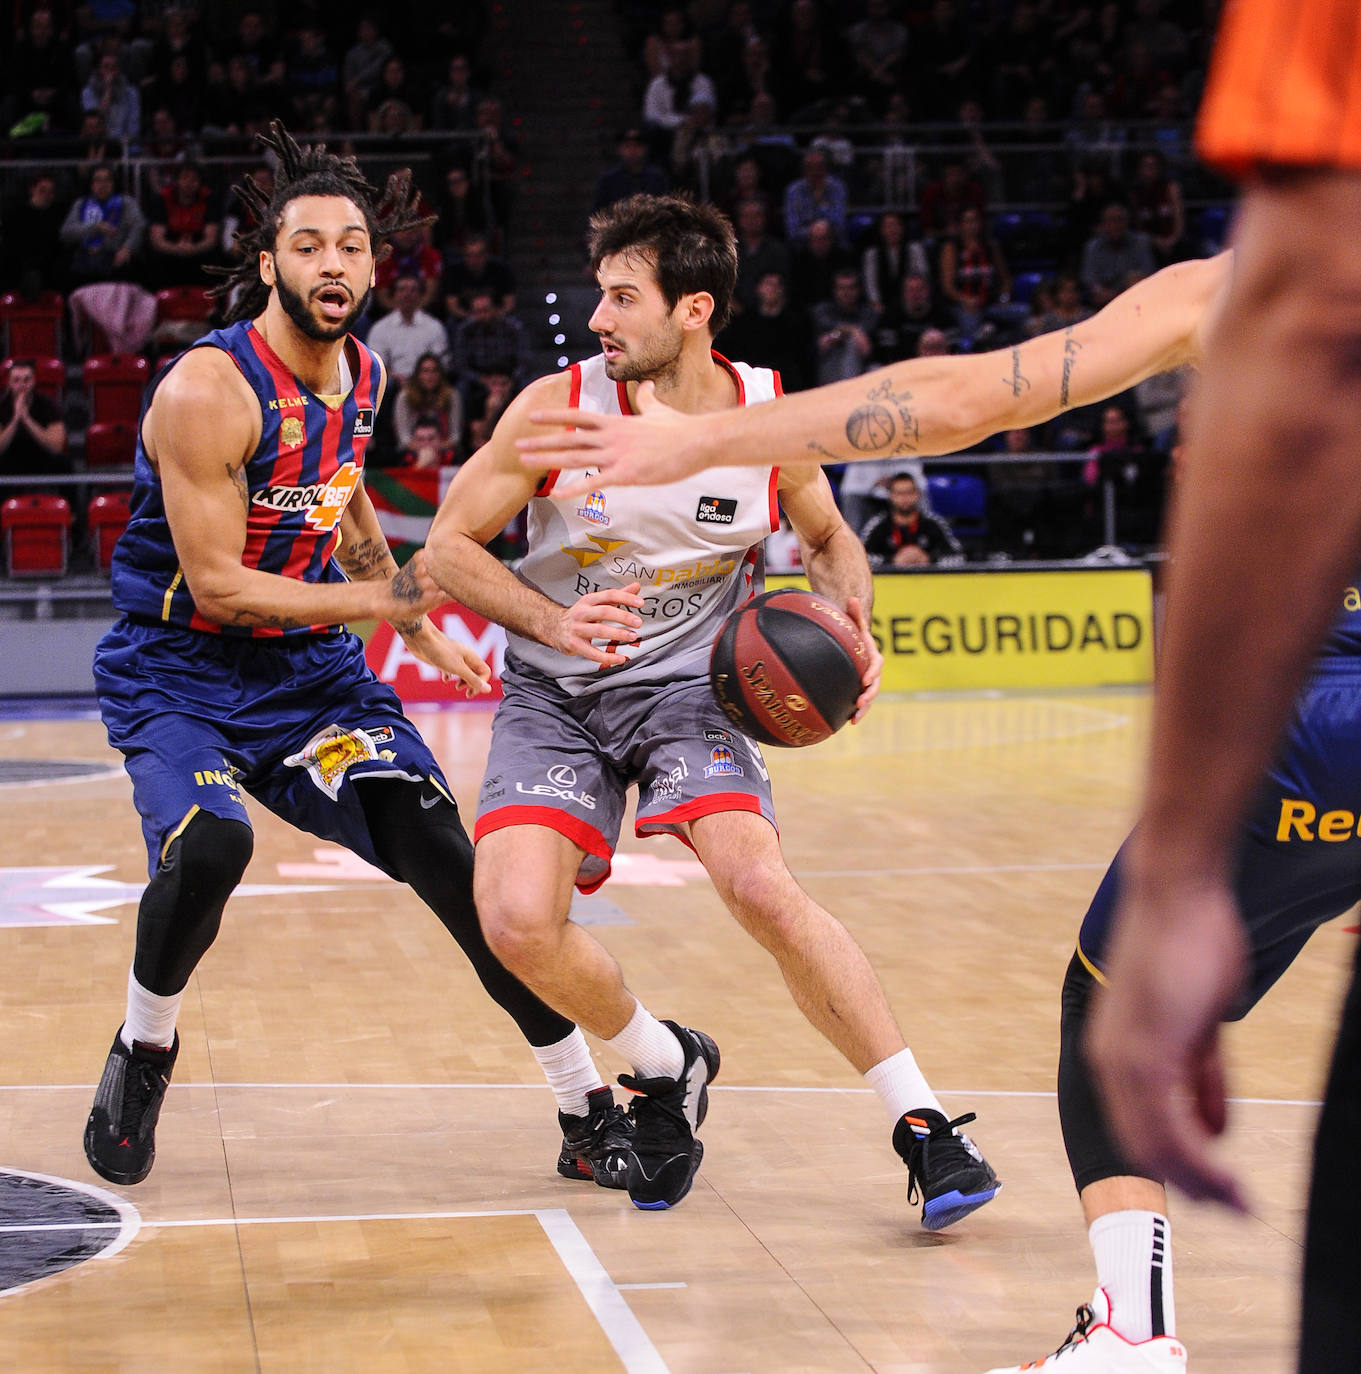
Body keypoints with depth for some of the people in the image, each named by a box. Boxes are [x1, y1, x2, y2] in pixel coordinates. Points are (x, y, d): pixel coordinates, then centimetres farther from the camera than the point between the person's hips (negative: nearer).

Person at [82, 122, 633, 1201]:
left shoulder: (362, 376, 2)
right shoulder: (209, 390, -21)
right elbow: (216, 586, -22)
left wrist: (427, 635, 21)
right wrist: (384, 600, -20)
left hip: (309, 665, 6)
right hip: (177, 669, -5)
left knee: (446, 854, -8)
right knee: (208, 846, -33)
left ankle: (591, 1114, -1)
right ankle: (142, 1056, -1)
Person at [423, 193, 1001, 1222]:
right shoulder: (556, 409, -14)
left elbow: (829, 536, 12)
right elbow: (447, 547, -7)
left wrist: (854, 621, -10)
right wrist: (556, 622, -23)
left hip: (687, 684, 0)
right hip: (555, 696, 1)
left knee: (763, 886, -25)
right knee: (517, 919, -20)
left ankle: (922, 1126, -12)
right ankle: (665, 1069, 10)